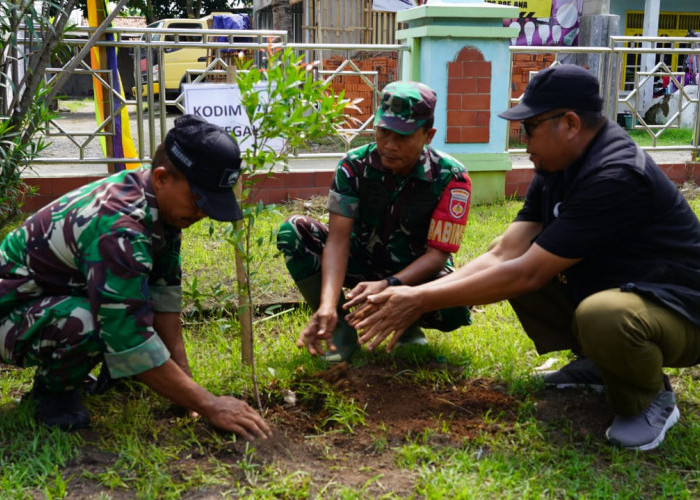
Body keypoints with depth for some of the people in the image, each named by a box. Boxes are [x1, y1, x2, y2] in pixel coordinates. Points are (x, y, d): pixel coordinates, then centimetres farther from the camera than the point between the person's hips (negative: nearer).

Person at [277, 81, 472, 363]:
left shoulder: (450, 178, -21)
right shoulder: (355, 165, -16)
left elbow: (438, 253, -22)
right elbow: (339, 238, -24)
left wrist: (388, 286, -40)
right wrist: (327, 305, -39)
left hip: (416, 273, -2)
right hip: (363, 263, 2)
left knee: (454, 310, -35)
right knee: (293, 231, -20)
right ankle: (340, 329, -15)